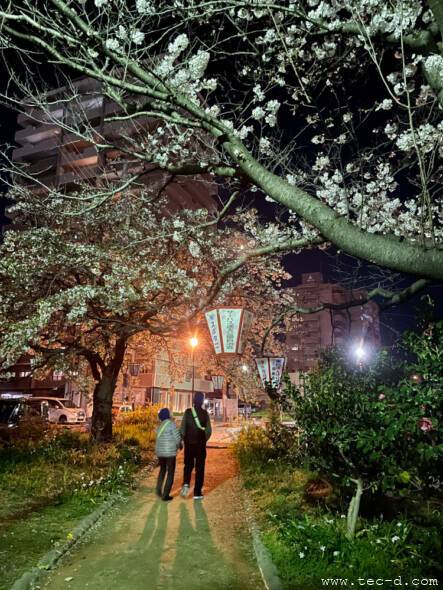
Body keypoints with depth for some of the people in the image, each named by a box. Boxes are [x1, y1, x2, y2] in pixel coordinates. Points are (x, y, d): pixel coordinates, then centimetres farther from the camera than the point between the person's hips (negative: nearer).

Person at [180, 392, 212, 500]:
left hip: (189, 444, 1)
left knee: (188, 465, 19)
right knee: (200, 468, 9)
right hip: (200, 444, -1)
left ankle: (186, 483, -5)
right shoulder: (205, 413, -7)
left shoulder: (187, 412, -7)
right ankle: (197, 493, 10)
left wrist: (184, 440, 6)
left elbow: (182, 428, -8)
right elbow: (208, 431, -6)